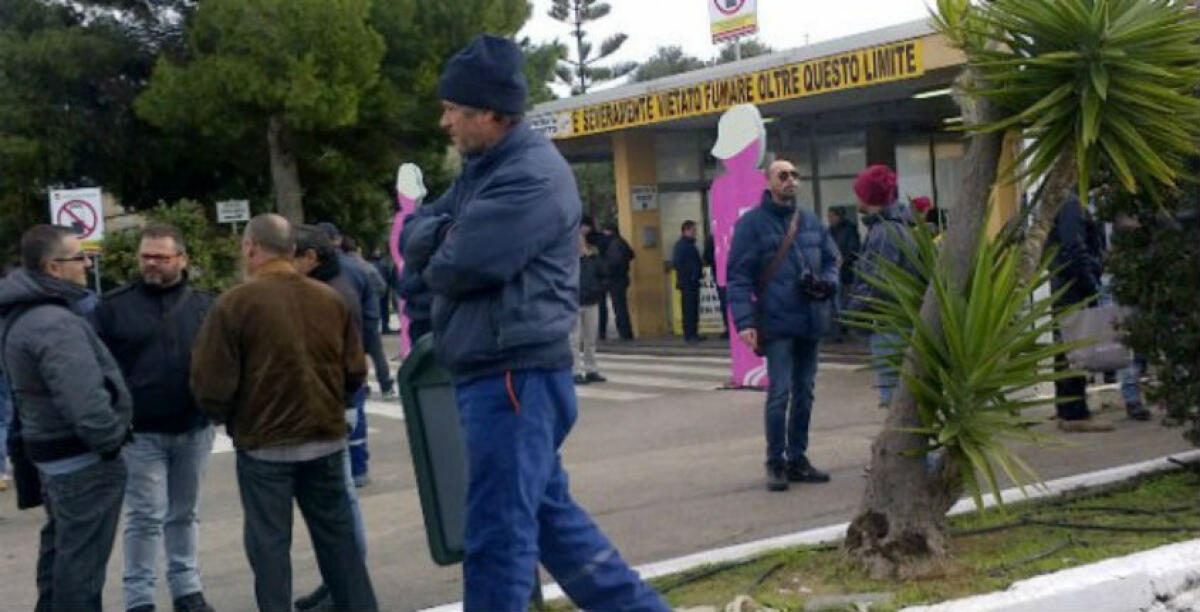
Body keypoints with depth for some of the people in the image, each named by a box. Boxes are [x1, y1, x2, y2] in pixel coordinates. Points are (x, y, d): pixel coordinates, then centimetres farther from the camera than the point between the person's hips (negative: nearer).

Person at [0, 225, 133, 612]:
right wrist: (110, 439, -16)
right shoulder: (55, 323, -24)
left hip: (54, 451, 11)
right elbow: (84, 401, -32)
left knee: (60, 548, 22)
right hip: (83, 459, -11)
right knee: (81, 559, -4)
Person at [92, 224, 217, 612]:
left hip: (194, 430, 3)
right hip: (140, 433, -2)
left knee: (184, 514, 15)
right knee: (146, 516, -1)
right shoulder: (113, 306, -2)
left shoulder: (205, 305, 4)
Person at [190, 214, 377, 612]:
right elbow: (354, 373, 2)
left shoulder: (234, 303, -13)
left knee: (269, 542, 6)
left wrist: (227, 418, 8)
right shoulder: (330, 299, -1)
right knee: (337, 535, 16)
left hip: (263, 444, -4)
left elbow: (211, 385, -13)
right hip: (325, 439, 4)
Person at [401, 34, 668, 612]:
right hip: (496, 374, 11)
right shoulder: (482, 169, 16)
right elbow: (414, 236, 13)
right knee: (549, 512, 19)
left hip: (512, 375, -11)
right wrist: (447, 230, -9)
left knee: (497, 534, -3)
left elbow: (453, 268, -21)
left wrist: (436, 257, 3)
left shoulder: (532, 176, -16)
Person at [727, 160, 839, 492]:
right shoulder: (752, 223, -4)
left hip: (810, 322, 6)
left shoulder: (811, 222, 13)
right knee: (779, 393, -8)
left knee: (804, 393, 12)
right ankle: (776, 464, 3)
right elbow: (738, 275, -8)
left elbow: (831, 258, 21)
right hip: (777, 324, -6)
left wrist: (827, 282, -2)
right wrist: (744, 321, -17)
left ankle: (797, 458, 23)